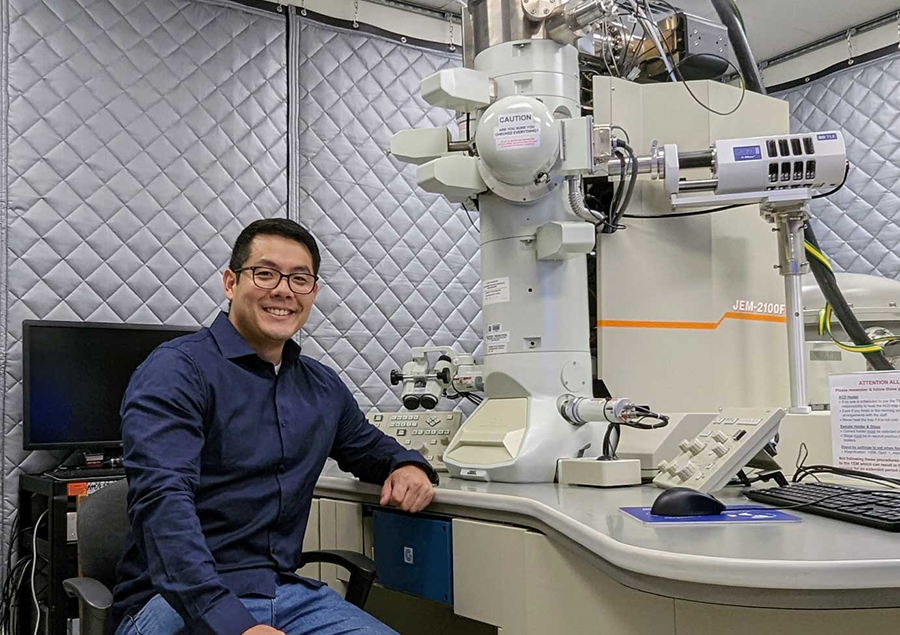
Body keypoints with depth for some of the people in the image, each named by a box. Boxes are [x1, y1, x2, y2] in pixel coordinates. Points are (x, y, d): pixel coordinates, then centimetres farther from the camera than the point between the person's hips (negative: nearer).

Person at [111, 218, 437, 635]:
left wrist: (406, 464, 6)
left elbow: (367, 445, 31)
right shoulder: (178, 371, -9)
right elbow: (162, 501, -21)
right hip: (179, 601, -6)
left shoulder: (324, 387, 12)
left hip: (287, 592, 6)